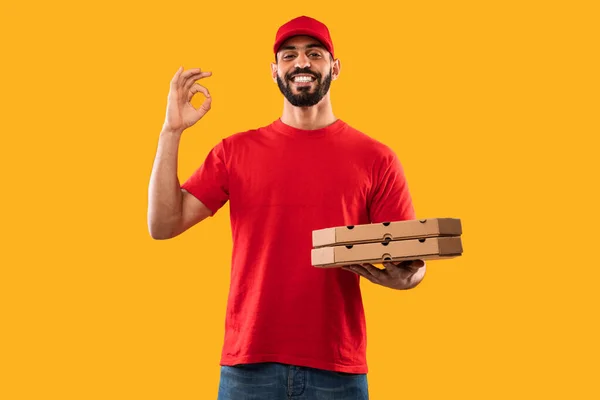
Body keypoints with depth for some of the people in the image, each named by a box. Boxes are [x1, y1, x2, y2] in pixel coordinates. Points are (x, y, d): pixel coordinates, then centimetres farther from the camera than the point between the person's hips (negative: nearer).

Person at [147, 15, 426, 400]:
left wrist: (402, 276, -20)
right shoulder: (235, 152, 6)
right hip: (249, 365, 1)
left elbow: (411, 263, 3)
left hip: (337, 368, -1)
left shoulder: (375, 159, 2)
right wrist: (172, 131, -5)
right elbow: (163, 225, 0)